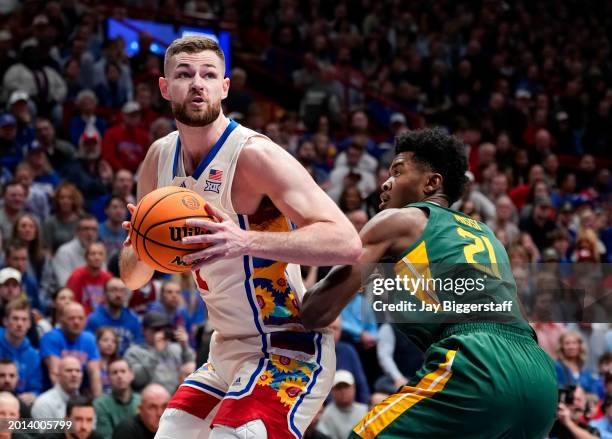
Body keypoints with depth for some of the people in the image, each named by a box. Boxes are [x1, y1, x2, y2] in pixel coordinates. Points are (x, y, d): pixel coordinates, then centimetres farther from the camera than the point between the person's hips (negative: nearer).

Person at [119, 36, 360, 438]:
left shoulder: (253, 153, -18)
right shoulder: (161, 157, 5)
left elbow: (347, 243, -28)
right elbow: (131, 277, 12)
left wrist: (246, 242, -38)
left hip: (286, 354, -8)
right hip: (228, 352, 8)